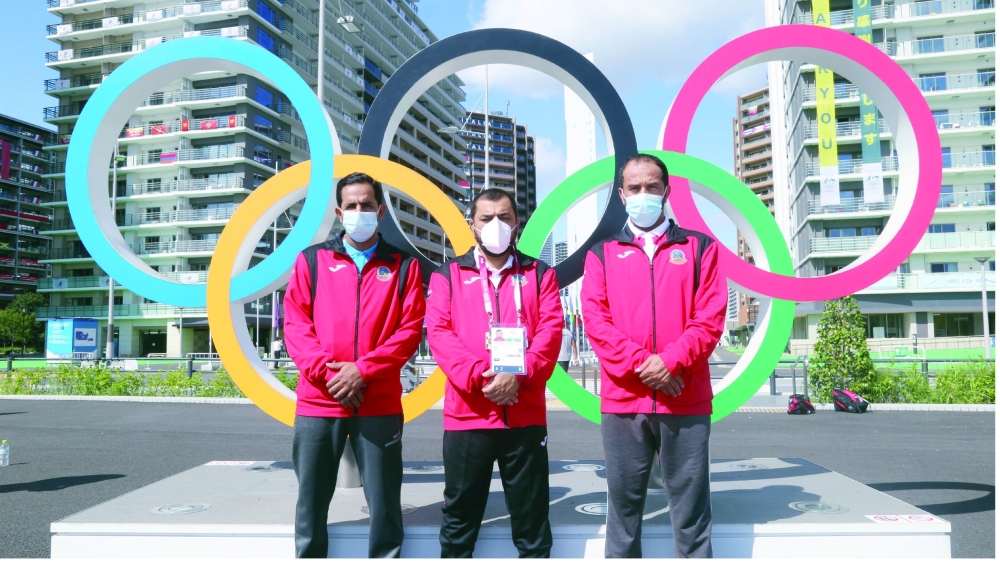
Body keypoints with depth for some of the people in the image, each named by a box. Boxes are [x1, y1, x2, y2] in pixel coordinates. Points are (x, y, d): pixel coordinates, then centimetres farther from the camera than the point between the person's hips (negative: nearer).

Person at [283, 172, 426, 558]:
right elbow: (295, 324, 3)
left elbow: (410, 329, -1)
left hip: (380, 404, -1)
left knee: (385, 503, 5)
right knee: (311, 501, 8)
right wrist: (325, 370, -12)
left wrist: (363, 369, -12)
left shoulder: (403, 265, 8)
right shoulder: (311, 260, 10)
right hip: (318, 402, 1)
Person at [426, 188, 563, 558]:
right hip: (467, 414, 0)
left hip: (525, 414, 1)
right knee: (460, 517, 11)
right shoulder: (448, 275, 9)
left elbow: (551, 329, -1)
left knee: (531, 517, 10)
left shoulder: (539, 273, 11)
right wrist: (479, 374, -17)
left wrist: (518, 375, -16)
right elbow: (438, 332, -3)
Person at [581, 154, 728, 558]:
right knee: (623, 506, 8)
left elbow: (711, 317, 1)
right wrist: (639, 364, -12)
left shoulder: (699, 247, 10)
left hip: (686, 400, 0)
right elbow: (596, 319, 0)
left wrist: (671, 360, -13)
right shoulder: (603, 253, 11)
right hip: (623, 399, 1)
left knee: (691, 510, 6)